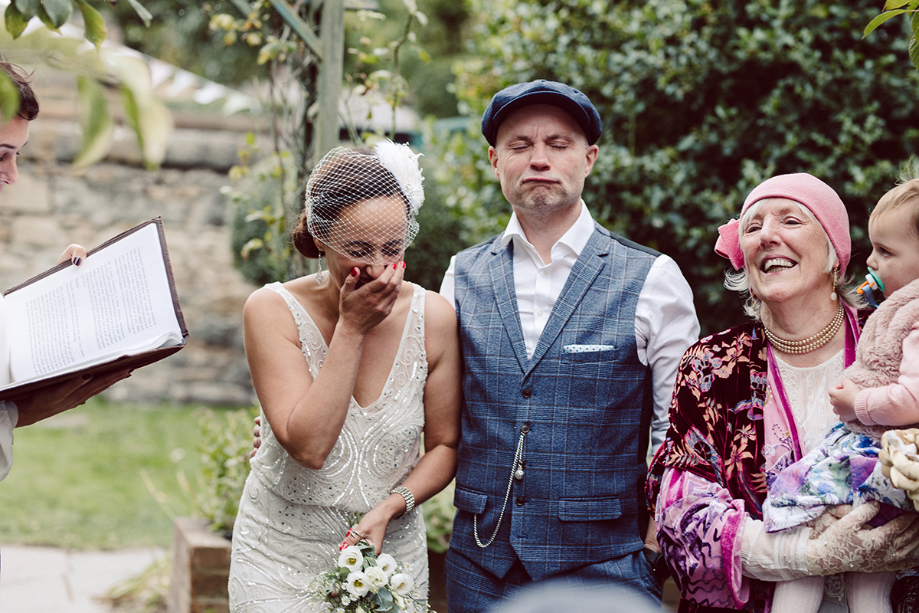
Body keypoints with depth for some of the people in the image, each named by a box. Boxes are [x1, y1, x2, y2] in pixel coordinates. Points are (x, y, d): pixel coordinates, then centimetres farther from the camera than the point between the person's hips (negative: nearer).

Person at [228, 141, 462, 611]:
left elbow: (445, 445, 2)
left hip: (391, 553, 2)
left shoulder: (432, 317, -9)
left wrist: (388, 508, -14)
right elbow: (308, 447, -23)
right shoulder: (273, 311, -14)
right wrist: (351, 329, -23)